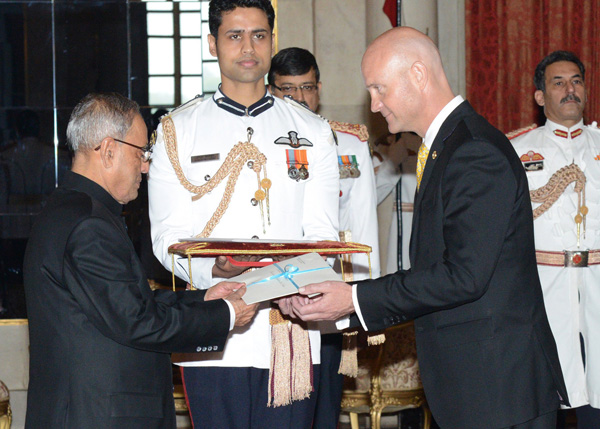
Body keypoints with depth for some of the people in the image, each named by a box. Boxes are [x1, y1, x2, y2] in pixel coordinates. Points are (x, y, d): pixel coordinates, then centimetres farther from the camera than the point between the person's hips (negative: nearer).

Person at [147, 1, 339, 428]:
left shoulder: (312, 131, 13)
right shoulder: (178, 131, 8)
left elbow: (322, 233, 8)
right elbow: (168, 237, 2)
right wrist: (211, 270, -20)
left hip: (291, 336, 1)